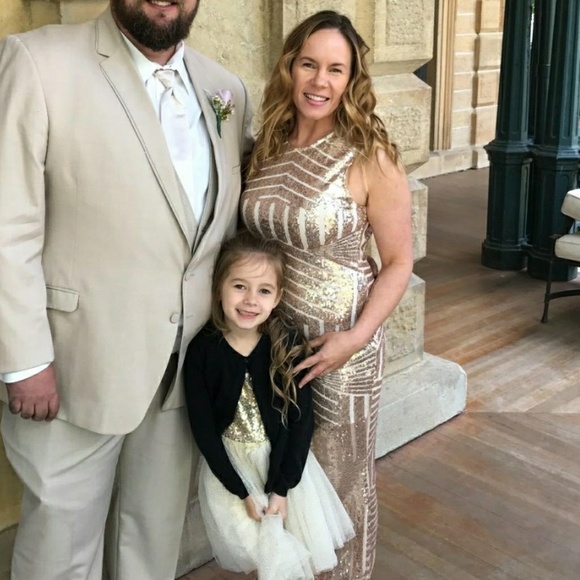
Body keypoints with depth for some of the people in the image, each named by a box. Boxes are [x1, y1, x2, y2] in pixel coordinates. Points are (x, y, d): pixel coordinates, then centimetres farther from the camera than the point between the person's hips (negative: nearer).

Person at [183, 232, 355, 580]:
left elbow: (302, 421, -8)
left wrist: (281, 487, -12)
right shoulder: (202, 350, -13)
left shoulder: (289, 345, -12)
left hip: (285, 459, 1)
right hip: (228, 464, -1)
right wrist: (243, 490, -13)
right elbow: (203, 429, -10)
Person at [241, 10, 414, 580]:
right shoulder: (267, 147, 1)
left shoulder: (370, 156, -13)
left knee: (341, 477, 14)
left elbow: (399, 262, -9)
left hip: (339, 340, -4)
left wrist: (356, 337, -18)